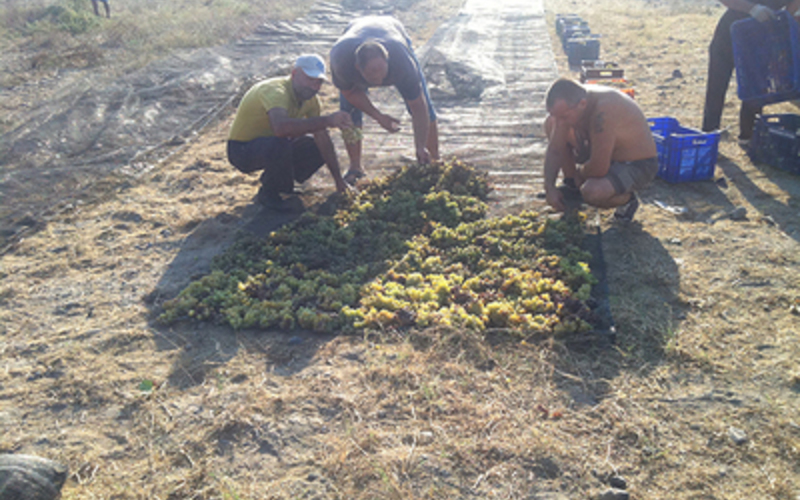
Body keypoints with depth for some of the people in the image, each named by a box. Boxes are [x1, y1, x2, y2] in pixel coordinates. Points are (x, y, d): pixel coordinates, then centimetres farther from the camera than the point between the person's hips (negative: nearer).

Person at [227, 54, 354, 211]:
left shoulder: (311, 99, -4)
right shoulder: (275, 91, -30)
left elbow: (322, 138, -2)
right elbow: (281, 127, -51)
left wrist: (339, 180, -4)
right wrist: (327, 120, -55)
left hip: (272, 146, 8)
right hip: (241, 150, -8)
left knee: (320, 148, -1)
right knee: (279, 144, -38)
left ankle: (271, 178, 12)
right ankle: (268, 194, -10)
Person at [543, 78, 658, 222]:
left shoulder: (604, 110, -38)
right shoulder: (569, 104, -14)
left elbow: (599, 169, -37)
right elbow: (554, 149, -6)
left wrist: (580, 174, -15)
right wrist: (549, 188, -13)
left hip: (637, 166, -8)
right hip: (600, 156, 8)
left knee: (592, 193, -38)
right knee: (550, 124, 1)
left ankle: (627, 199, -1)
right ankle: (573, 187, 13)